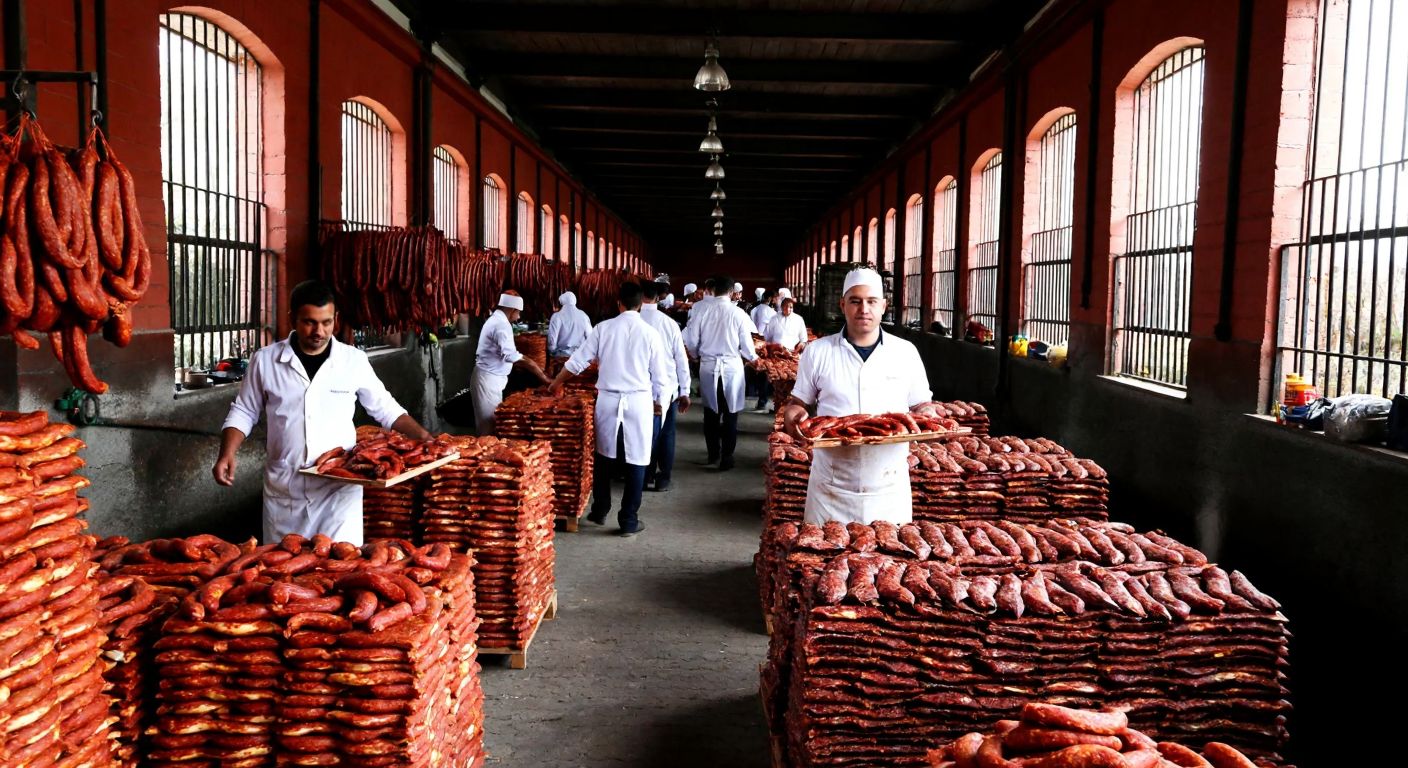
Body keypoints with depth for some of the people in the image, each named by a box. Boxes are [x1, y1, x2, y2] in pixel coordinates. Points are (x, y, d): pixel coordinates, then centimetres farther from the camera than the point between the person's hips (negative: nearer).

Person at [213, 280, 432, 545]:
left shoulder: (354, 360, -1)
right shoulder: (265, 361, 0)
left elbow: (386, 409, 8)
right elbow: (244, 413, 10)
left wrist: (426, 439, -4)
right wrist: (227, 454, -6)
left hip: (340, 489, -1)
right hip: (283, 490, 2)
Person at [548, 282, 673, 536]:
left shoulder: (603, 328, 0)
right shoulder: (649, 332, -4)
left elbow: (578, 360, 6)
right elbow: (660, 373, 0)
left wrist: (556, 383, 21)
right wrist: (659, 403, 14)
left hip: (607, 399, 2)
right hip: (639, 401, -2)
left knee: (604, 457, 18)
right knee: (635, 461, 5)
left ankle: (600, 511, 29)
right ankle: (629, 520, 9)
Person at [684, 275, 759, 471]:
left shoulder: (702, 309, -7)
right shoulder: (738, 313, -11)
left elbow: (691, 341, -1)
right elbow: (746, 345, -5)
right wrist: (753, 357, 17)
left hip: (708, 366, 2)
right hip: (732, 367, -2)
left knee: (711, 411, 16)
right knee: (730, 413, 8)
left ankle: (713, 453, 27)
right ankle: (726, 458, 10)